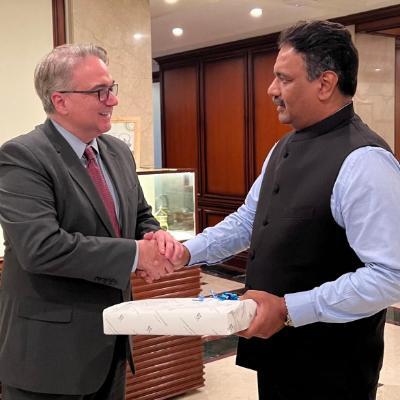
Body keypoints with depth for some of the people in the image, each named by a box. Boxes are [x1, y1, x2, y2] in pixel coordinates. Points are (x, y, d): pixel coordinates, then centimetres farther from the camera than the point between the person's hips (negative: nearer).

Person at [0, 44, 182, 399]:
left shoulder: (118, 151, 7)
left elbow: (140, 217, 16)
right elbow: (41, 247, -27)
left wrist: (155, 237, -8)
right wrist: (135, 253, -23)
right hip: (51, 348, -7)